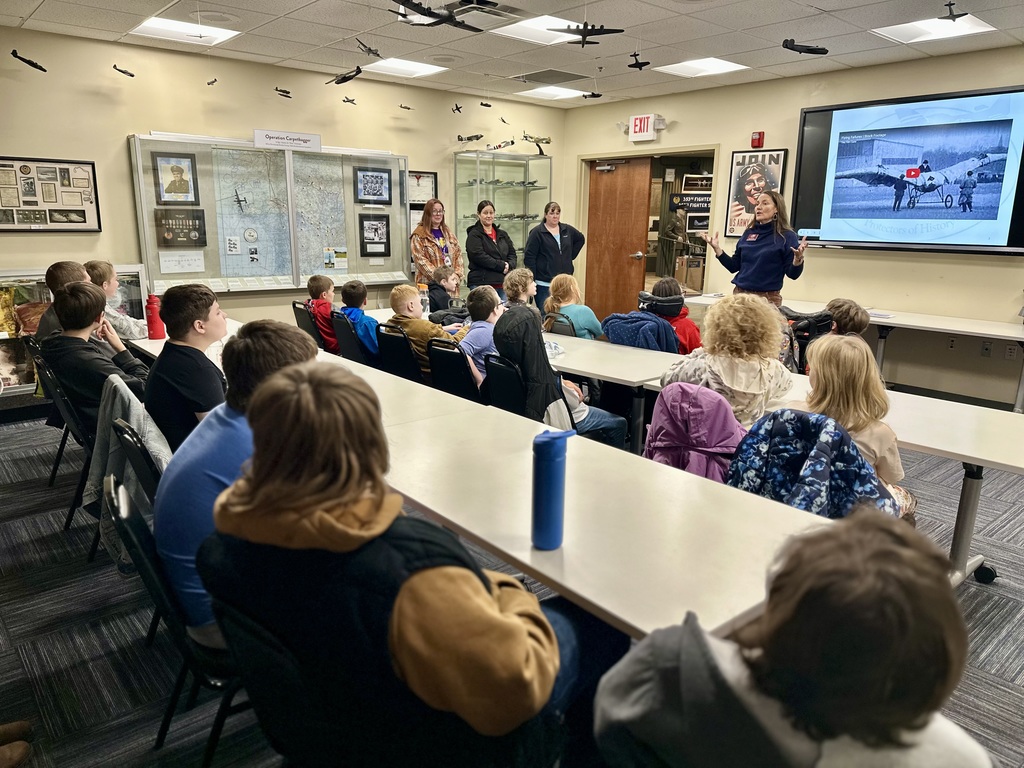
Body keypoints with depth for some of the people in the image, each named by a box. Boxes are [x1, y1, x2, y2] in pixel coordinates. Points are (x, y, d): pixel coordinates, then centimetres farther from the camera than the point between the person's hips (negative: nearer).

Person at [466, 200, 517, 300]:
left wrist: (509, 266, -8)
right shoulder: (474, 235, 0)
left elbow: (512, 253, 15)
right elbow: (478, 256, -13)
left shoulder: (502, 234, 19)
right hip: (481, 283, -5)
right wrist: (501, 265, -13)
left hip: (503, 283, 6)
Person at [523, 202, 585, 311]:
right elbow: (529, 257, -10)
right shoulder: (537, 232, -6)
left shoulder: (567, 230, 9)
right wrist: (531, 280, -14)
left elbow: (581, 239, 26)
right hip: (544, 283, -5)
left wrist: (571, 255, 13)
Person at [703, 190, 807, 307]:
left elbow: (792, 274, -8)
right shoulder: (748, 233, 8)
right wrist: (716, 248, 3)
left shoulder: (787, 236, -5)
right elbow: (734, 267, 11)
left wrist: (798, 258, -27)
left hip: (768, 298, -4)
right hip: (740, 294, 4)